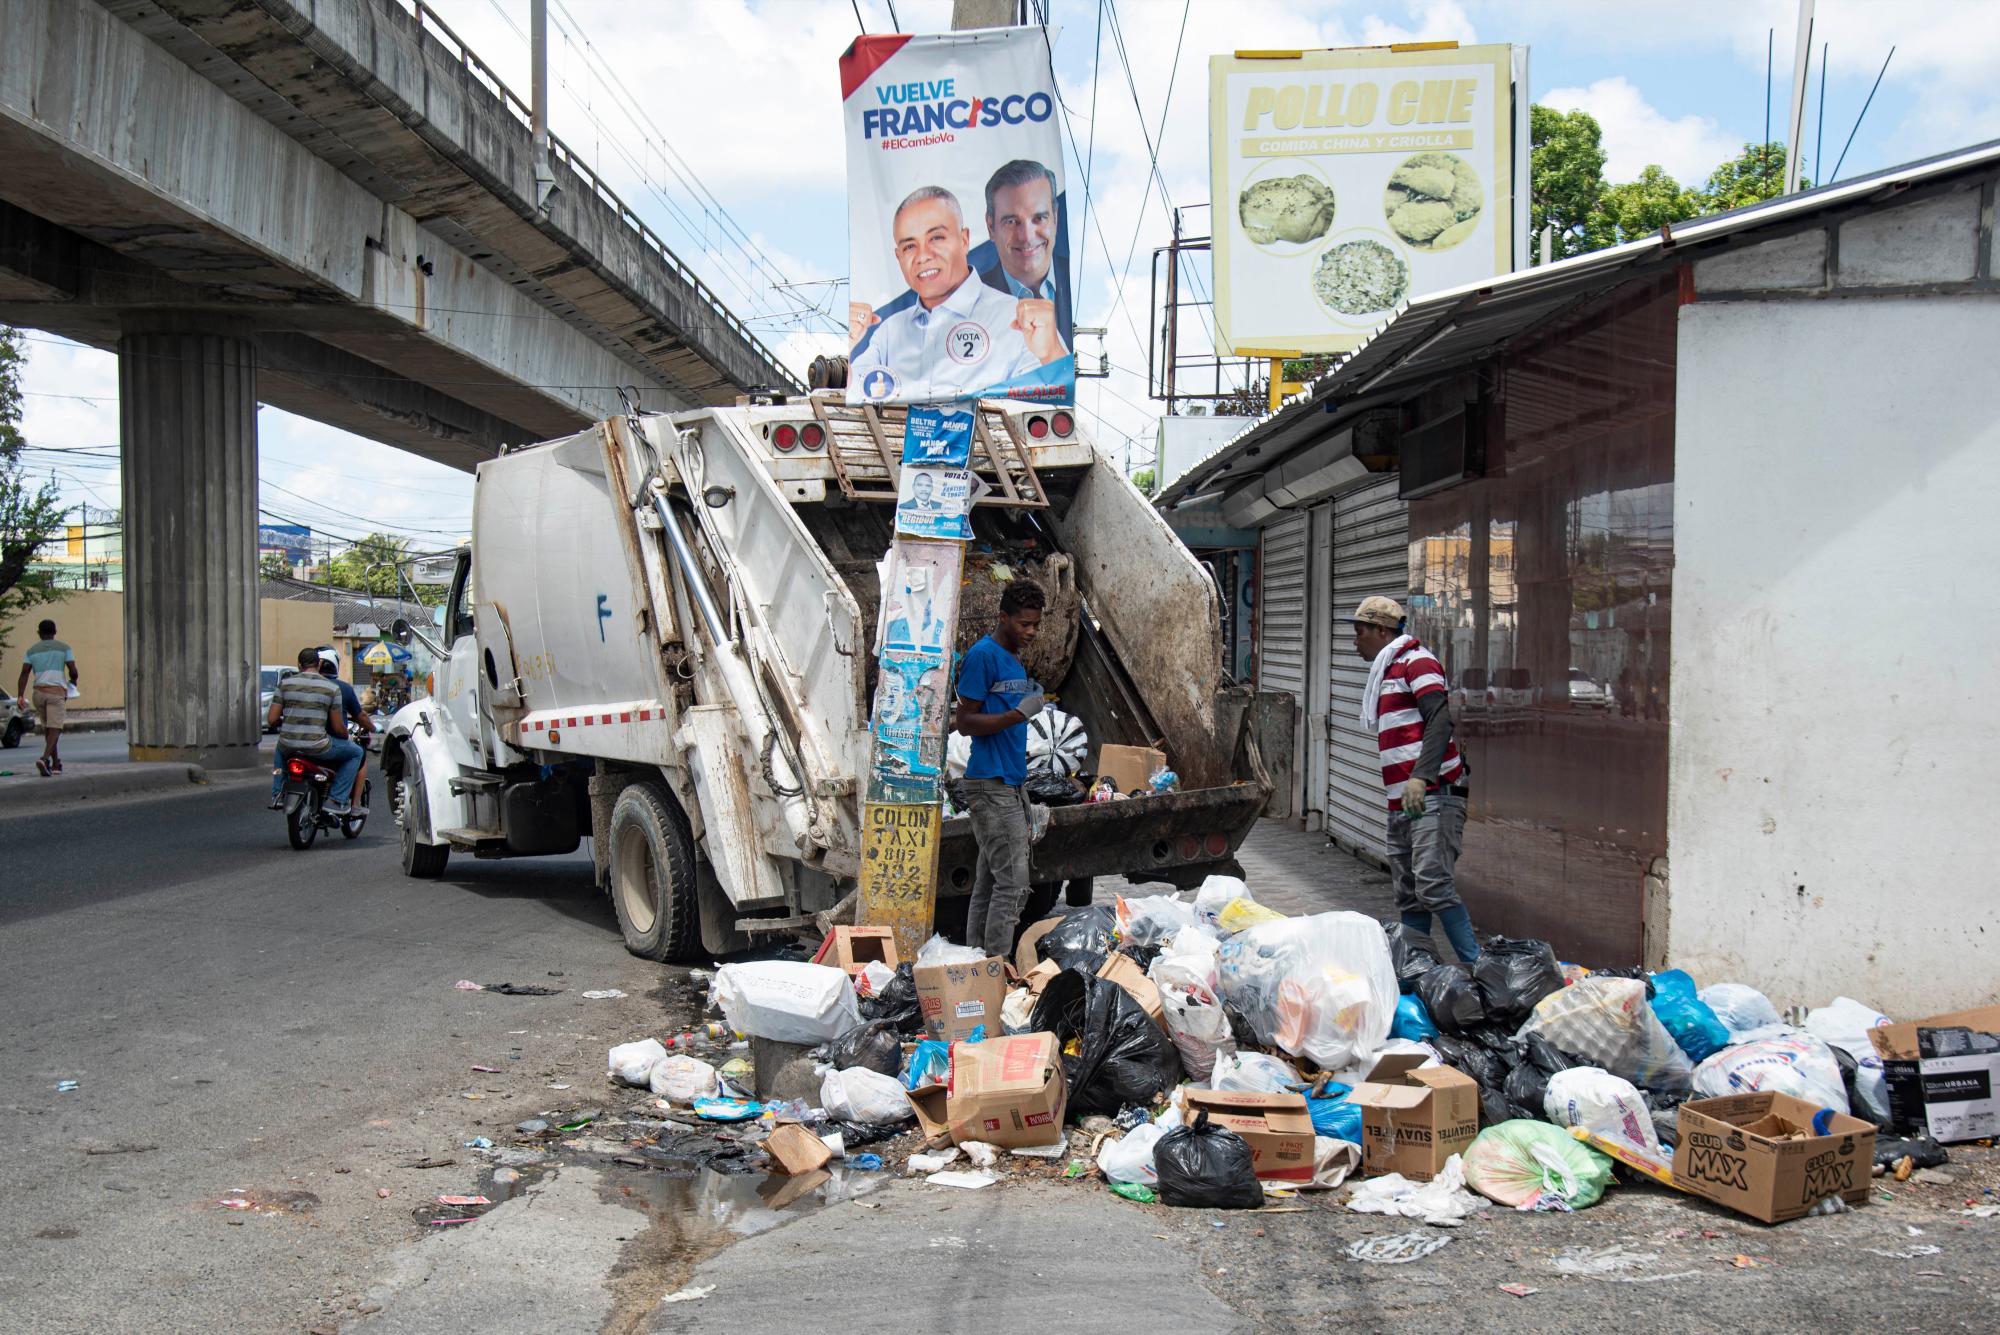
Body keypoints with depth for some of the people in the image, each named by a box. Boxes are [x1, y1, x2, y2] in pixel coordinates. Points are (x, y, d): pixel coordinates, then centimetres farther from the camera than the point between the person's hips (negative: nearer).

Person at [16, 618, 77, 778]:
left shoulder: (32, 650, 11)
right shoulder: (64, 648, 3)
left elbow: (24, 673, 1)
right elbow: (73, 671, -3)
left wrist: (20, 696, -4)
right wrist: (73, 681, 19)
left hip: (38, 693, 4)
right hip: (56, 692, -4)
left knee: (48, 729, 16)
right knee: (55, 729, -10)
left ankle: (56, 764, 19)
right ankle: (44, 758, -32)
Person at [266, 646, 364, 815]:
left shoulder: (285, 684, 5)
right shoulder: (332, 688, -2)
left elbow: (271, 719, 4)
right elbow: (338, 727, -2)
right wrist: (347, 735, 21)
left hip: (288, 746, 4)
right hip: (317, 748, -4)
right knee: (355, 753, 18)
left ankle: (277, 795, 31)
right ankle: (336, 800, 7)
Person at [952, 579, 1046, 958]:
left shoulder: (1015, 658, 17)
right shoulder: (982, 656, -11)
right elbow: (965, 722, -13)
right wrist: (1016, 715, -23)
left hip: (1013, 784, 9)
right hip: (991, 786, -9)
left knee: (989, 883, 9)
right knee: (1012, 883, -12)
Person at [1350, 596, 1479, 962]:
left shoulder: (1417, 661, -5)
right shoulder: (1386, 673, 24)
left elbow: (1439, 720, -18)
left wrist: (1420, 777, -28)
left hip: (1432, 797, -10)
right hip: (1402, 804, 10)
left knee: (1433, 885, -18)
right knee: (1409, 898, 7)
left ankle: (1476, 964, -17)